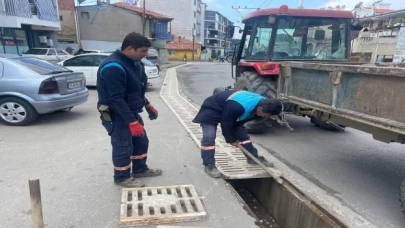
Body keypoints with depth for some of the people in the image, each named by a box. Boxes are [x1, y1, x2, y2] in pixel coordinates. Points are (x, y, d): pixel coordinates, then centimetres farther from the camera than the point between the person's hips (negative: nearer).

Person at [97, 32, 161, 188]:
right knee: (123, 147, 1)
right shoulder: (113, 67, -26)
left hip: (131, 112, 10)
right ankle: (122, 177, 21)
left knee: (141, 140, 17)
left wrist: (147, 105, 15)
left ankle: (140, 169, 35)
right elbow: (117, 99, -30)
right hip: (116, 115, -10)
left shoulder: (134, 63, 5)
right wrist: (132, 122, -30)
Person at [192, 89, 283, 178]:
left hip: (229, 112, 8)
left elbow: (244, 119, 2)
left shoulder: (261, 102, -16)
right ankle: (209, 165, -11)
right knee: (209, 138, -21)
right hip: (211, 111, -8)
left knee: (242, 134, 9)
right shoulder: (238, 107, -45)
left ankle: (253, 157, 22)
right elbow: (225, 123, -29)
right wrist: (231, 139, -15)